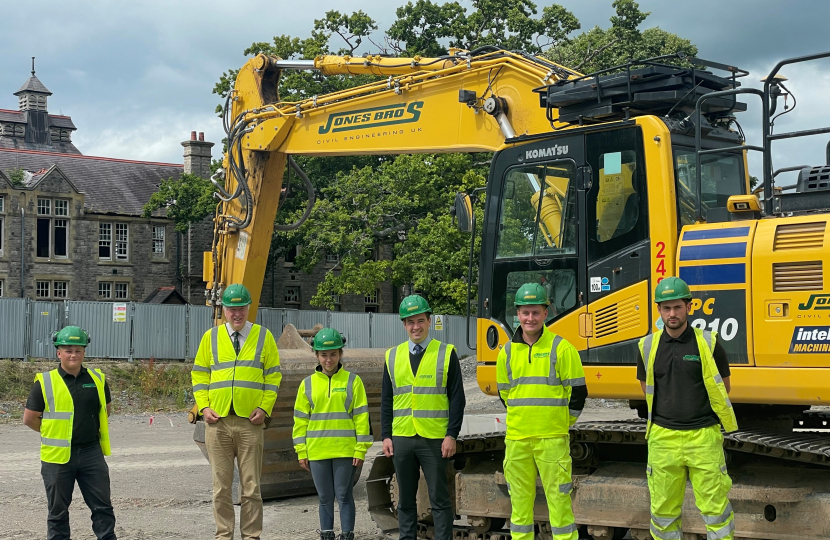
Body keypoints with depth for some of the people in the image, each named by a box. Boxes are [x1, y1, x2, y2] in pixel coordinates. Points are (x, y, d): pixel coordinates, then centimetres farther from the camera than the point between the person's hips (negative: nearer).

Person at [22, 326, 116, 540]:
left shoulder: (97, 379, 5)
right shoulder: (45, 382, -5)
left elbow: (106, 408, 19)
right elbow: (29, 418, -2)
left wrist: (91, 429, 11)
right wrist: (53, 433, 2)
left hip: (91, 452, 3)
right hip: (58, 456, -3)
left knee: (103, 505, 5)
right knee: (58, 509, 9)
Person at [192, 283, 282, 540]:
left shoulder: (263, 336, 5)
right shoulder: (211, 337, 9)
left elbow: (273, 375, 5)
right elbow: (199, 374, 12)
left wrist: (264, 408, -5)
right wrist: (203, 407, 0)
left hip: (250, 422, -1)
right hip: (217, 421, 1)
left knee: (251, 486, 3)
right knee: (221, 486, 6)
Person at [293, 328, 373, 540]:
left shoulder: (352, 381, -1)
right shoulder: (308, 384, 6)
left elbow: (362, 417, -2)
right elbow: (300, 420, 8)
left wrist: (360, 450, -6)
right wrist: (302, 452, 4)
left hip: (345, 451, -2)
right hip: (317, 451, 2)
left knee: (344, 495, 2)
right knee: (325, 497, 11)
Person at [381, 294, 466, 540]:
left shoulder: (447, 354, 0)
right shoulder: (393, 356, 10)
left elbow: (457, 398, -2)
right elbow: (386, 400, 12)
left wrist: (452, 435, -9)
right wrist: (386, 436, 5)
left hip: (434, 439, -3)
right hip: (401, 438, 3)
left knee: (439, 499, 1)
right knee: (405, 500, 10)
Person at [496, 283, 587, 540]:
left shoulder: (561, 348, -4)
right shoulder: (507, 352, 8)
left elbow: (578, 391, 0)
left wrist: (561, 423, 5)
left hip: (552, 438, -4)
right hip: (516, 439, 4)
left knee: (558, 497, -3)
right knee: (519, 499, 9)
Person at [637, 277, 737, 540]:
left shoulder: (708, 343, -2)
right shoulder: (648, 346, 4)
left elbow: (723, 386, 9)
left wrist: (698, 410, 9)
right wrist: (671, 409, 11)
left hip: (703, 436, -2)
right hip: (662, 437, 2)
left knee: (715, 506, -1)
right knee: (663, 509, 8)